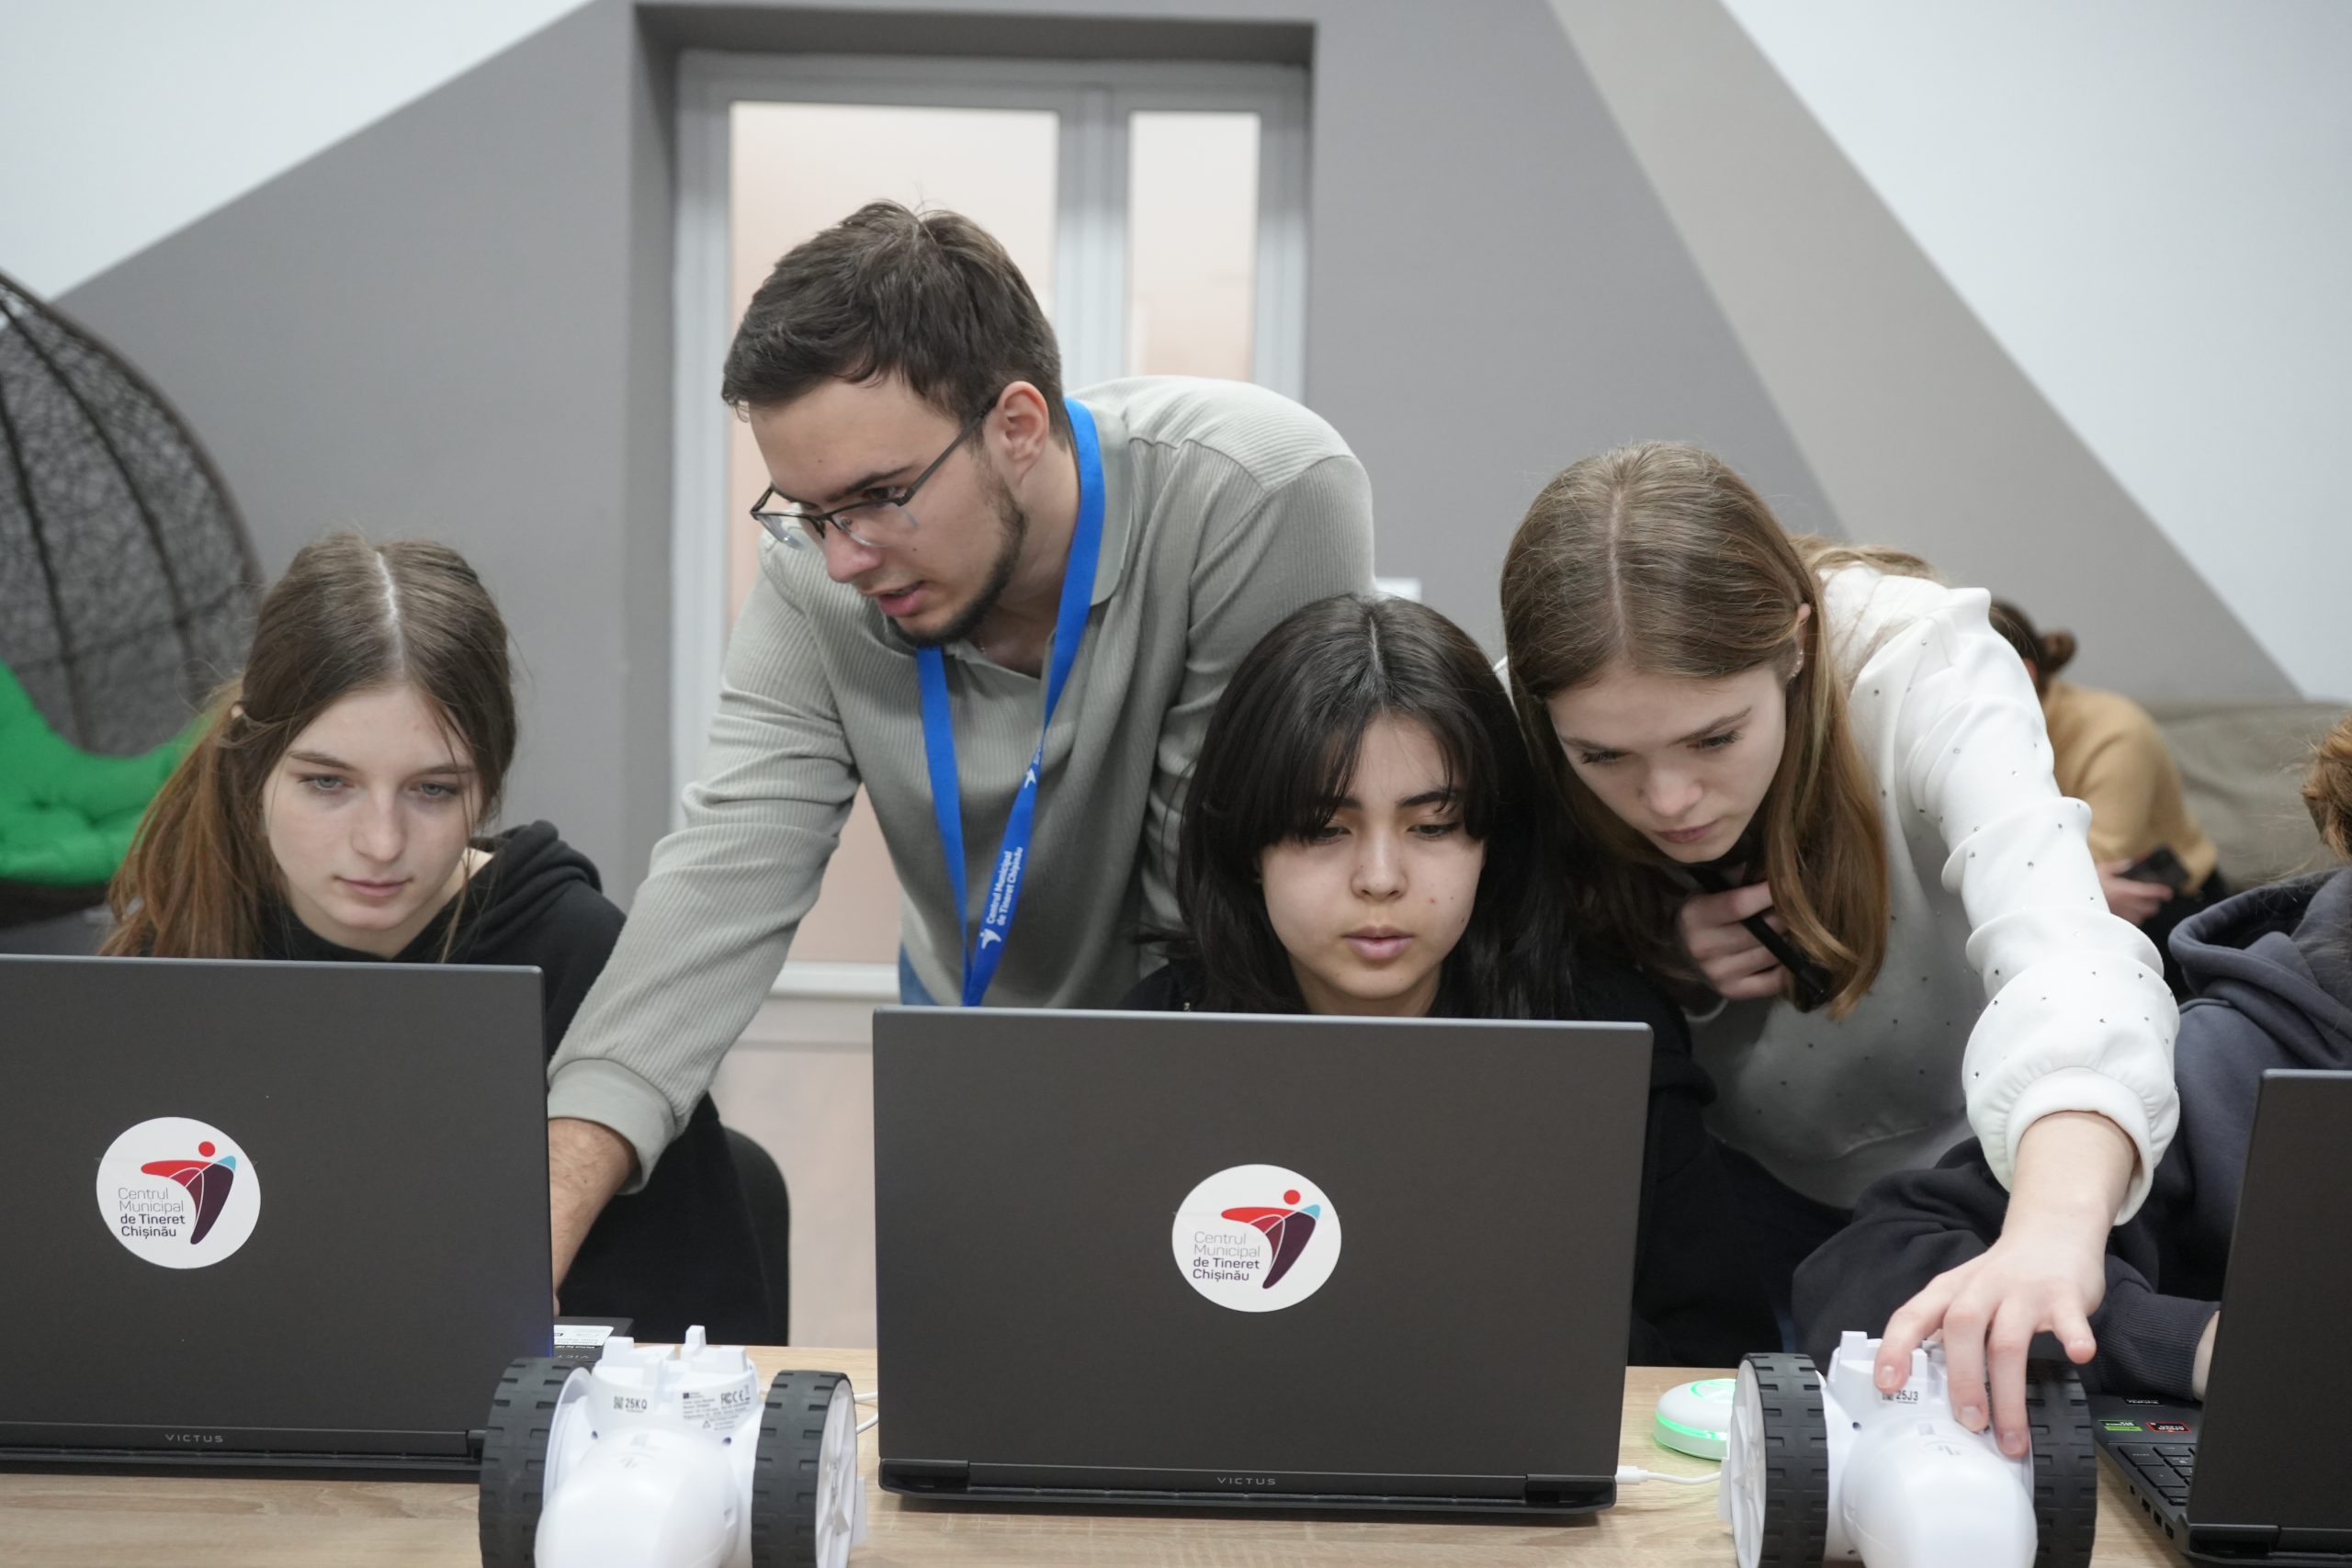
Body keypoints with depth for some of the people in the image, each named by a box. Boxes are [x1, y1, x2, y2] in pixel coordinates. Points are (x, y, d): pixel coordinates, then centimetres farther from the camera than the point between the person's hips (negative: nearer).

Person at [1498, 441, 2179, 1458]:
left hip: (1971, 1156, 1)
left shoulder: (1920, 668, -31)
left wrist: (2052, 1229, -70)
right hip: (1753, 1180, -1)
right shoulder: (1526, 738, -23)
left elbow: (2064, 948, -50)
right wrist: (1658, 970, -30)